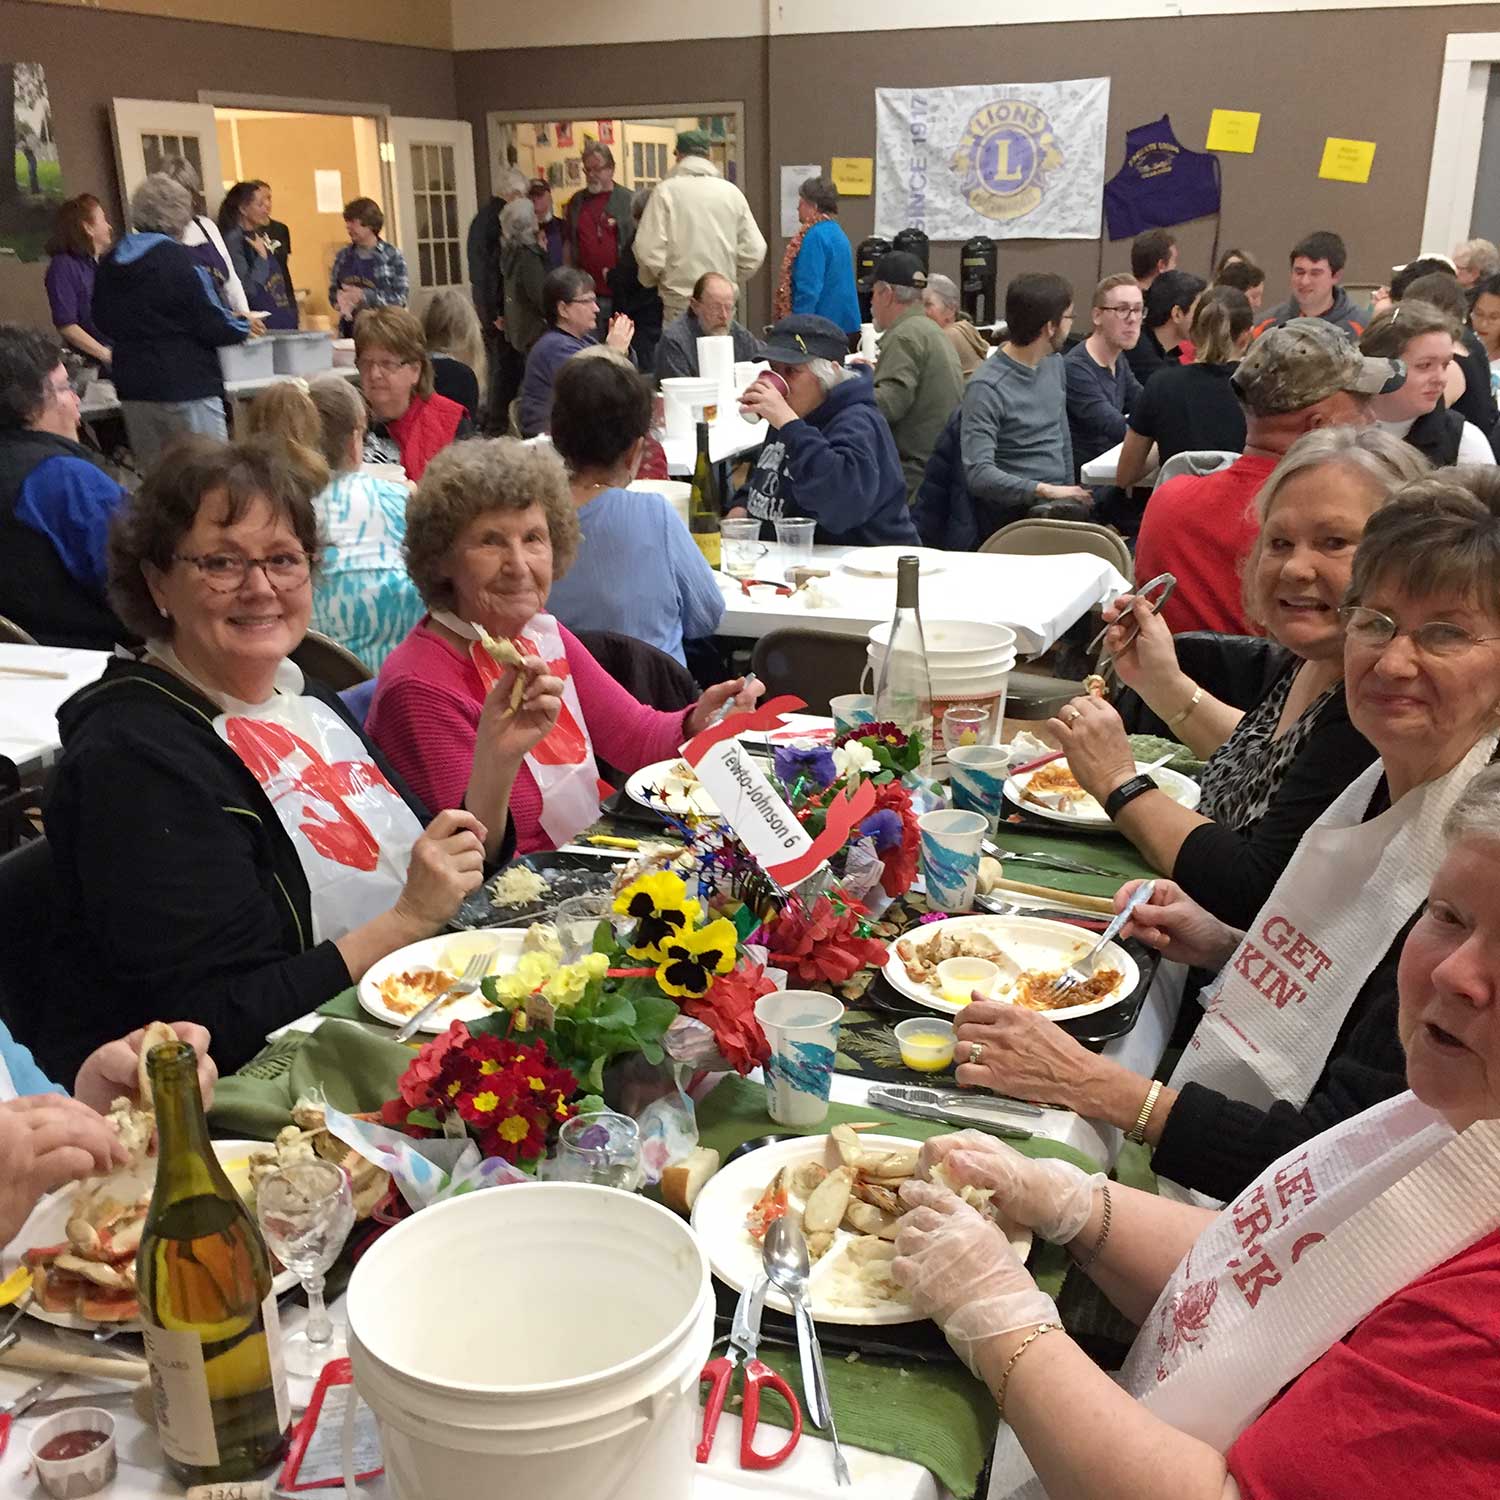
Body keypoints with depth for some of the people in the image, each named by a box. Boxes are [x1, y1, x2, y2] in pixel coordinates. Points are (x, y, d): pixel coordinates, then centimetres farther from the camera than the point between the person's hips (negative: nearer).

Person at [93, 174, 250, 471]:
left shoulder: (108, 265, 6)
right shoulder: (179, 261, -13)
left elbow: (104, 324, 16)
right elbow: (214, 326, -12)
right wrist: (246, 328, 7)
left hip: (132, 389, 6)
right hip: (186, 387, -6)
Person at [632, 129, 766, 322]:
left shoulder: (666, 190, -4)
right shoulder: (731, 191, 5)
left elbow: (649, 249, -9)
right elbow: (754, 250, 3)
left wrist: (652, 280, 11)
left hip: (680, 301, -3)